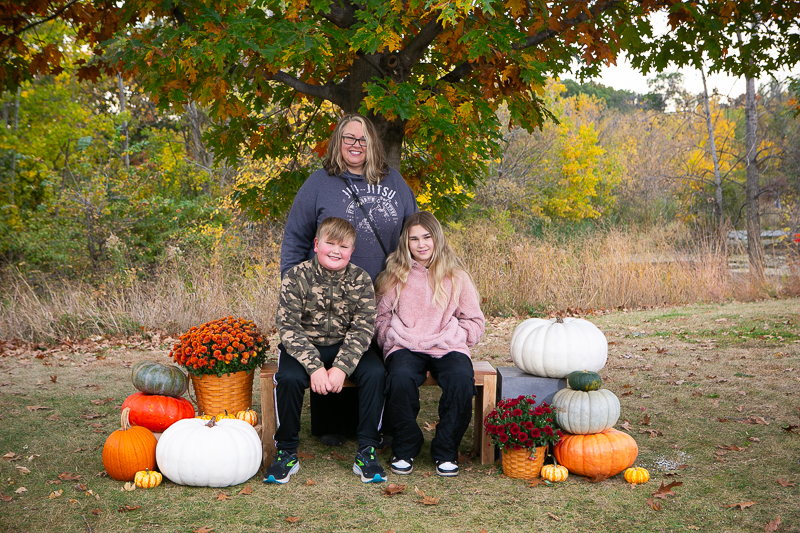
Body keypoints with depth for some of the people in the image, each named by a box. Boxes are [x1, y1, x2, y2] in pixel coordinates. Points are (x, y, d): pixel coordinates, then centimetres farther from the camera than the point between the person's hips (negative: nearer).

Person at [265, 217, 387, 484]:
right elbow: (289, 327, -15)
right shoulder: (296, 277, -10)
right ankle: (286, 451, -9)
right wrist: (314, 367, -27)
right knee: (289, 378, -30)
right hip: (305, 346, -1)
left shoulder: (360, 279, -6)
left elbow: (363, 329, -11)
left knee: (375, 373, -26)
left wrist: (342, 367, -26)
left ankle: (367, 450, -11)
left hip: (346, 346, 1)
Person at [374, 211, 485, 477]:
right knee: (400, 379, -35)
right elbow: (381, 317, 15)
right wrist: (395, 336, -4)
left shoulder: (456, 276, 14)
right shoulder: (395, 276, 15)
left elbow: (475, 322, 13)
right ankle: (405, 448, -8)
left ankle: (445, 451, -10)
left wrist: (449, 337, -4)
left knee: (462, 379, -33)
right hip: (406, 348, 0)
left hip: (447, 348, 0)